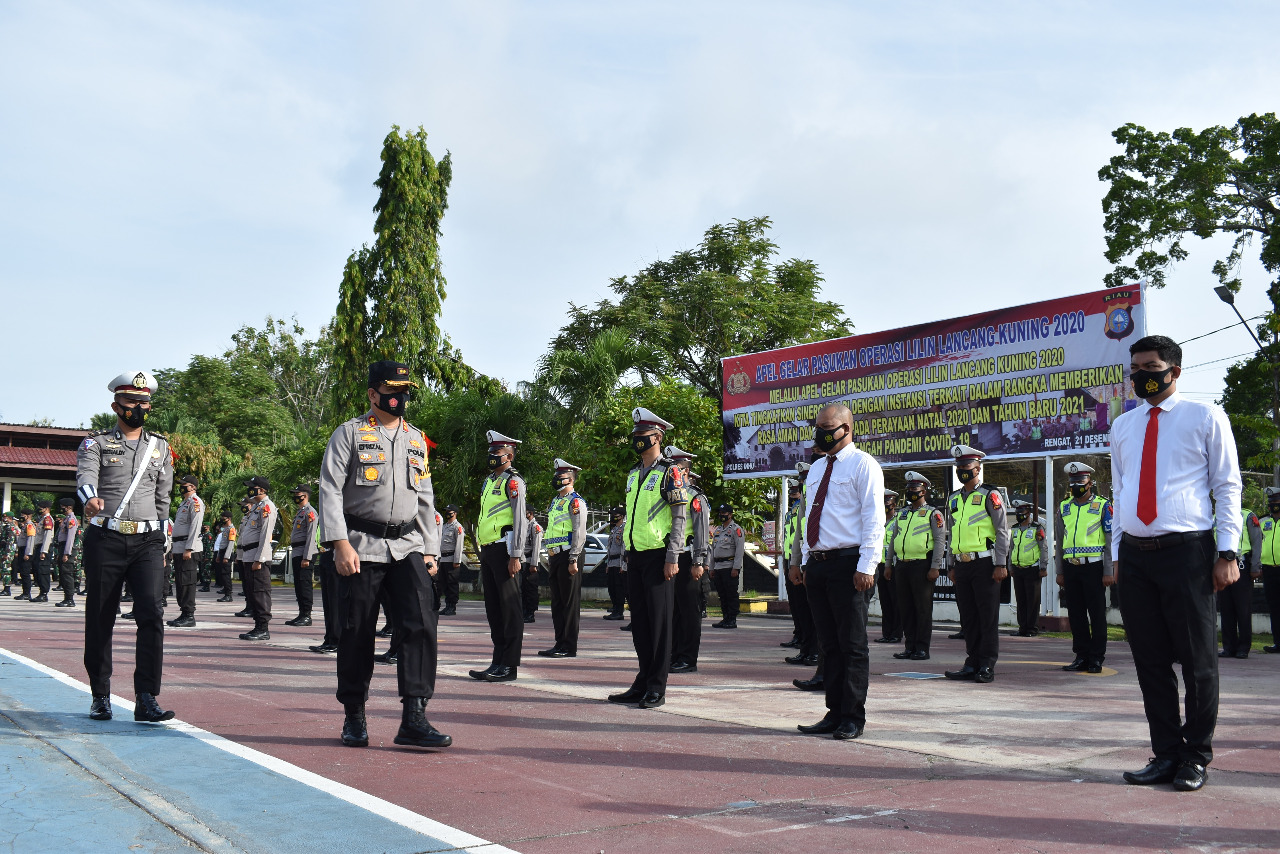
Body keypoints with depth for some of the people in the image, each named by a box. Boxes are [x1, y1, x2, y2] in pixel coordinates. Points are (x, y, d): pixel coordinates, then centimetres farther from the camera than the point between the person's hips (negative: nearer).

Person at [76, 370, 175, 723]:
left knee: (151, 613, -13)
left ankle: (147, 700, -13)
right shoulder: (96, 443, 6)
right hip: (105, 539, -1)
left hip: (147, 541, 1)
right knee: (100, 619, 5)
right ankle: (100, 697, 19)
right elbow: (85, 476, -15)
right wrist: (90, 499, -38)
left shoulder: (160, 447, 15)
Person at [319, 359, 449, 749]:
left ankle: (414, 717, -12)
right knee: (357, 632, 2)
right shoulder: (349, 434, 3)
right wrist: (340, 543, -15)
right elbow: (330, 490, -4)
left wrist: (430, 549, 12)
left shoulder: (416, 439, 17)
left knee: (421, 623, -12)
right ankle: (354, 717, 18)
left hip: (408, 546, 3)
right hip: (363, 546, -3)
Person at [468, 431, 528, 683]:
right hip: (488, 550, 9)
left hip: (504, 549, -9)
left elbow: (520, 520, -13)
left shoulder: (513, 481, -6)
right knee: (493, 608, 11)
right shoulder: (489, 481, 20)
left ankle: (509, 666, -4)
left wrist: (515, 555, -19)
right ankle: (498, 662, 17)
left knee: (509, 607, -6)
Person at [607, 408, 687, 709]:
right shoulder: (633, 475, 17)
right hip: (635, 557, 7)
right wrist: (627, 555, 18)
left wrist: (672, 558, -16)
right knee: (639, 620, 9)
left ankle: (657, 688, 1)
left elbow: (679, 518, -10)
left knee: (659, 620, -4)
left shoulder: (670, 473, -6)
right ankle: (643, 683, 16)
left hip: (658, 557, -7)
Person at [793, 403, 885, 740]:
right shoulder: (816, 469, 19)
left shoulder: (862, 465, -4)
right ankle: (835, 713, 16)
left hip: (848, 565, -7)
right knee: (829, 643, 10)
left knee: (852, 644, -2)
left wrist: (866, 566, -17)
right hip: (817, 565, 7)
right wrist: (806, 561, 16)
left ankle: (853, 718, 5)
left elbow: (874, 518, -10)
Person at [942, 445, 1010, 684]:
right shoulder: (953, 499, 16)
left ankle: (987, 666, 2)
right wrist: (952, 566, 16)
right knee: (968, 617, 8)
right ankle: (973, 664, 14)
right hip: (962, 565, 6)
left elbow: (1003, 532, -6)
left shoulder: (990, 495, -2)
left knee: (988, 617, -2)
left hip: (985, 564, -6)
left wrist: (1000, 565, -12)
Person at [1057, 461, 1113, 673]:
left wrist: (1108, 572, -9)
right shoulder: (1064, 508, 13)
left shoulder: (1103, 506, 1)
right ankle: (1081, 656, 14)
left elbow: (1110, 541, -2)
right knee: (1076, 614, 7)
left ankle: (1096, 658, 6)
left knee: (1097, 613, 0)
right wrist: (1060, 572, 11)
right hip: (1071, 567, 4)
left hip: (1093, 566, -4)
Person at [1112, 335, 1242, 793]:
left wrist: (1227, 552, -7)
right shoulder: (1122, 426, 15)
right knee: (1150, 660, 7)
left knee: (1197, 659, 2)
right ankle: (1166, 754, 17)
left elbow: (1228, 485, 1)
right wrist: (1117, 552, 11)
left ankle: (1196, 757, 14)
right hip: (1135, 555, 4)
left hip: (1187, 551, -4)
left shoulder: (1205, 417, 2)